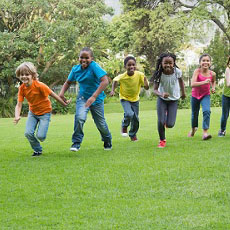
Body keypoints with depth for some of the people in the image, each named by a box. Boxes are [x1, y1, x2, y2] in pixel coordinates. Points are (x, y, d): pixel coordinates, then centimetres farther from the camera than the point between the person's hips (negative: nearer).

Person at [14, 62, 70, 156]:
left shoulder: (39, 85, -27)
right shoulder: (22, 88, -12)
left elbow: (53, 94, -16)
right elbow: (19, 105, -14)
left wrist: (64, 103, -6)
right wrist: (17, 116, -33)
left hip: (45, 112, -4)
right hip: (32, 113, 4)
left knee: (40, 136, -14)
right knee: (28, 133, -13)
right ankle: (37, 150, 12)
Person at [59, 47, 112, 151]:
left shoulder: (94, 66, -23)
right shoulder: (76, 69, -5)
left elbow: (105, 81, -33)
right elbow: (68, 82, 11)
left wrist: (94, 97, -38)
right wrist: (62, 92, -9)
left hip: (97, 99, -3)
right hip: (83, 98, 3)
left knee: (101, 124, 9)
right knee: (79, 117, -24)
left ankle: (107, 141, 39)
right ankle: (76, 142, -11)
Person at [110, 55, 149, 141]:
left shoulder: (140, 75, -21)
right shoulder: (122, 77, -24)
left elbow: (146, 88, -18)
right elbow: (115, 81, -2)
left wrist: (145, 81, -38)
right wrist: (113, 90, -16)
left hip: (135, 99, 2)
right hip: (125, 99, -2)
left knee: (135, 118, 4)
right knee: (129, 114, -25)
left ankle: (133, 134, 32)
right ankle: (124, 126, 8)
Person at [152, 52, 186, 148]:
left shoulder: (177, 72, -21)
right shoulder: (159, 74, -24)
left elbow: (181, 81, 2)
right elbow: (155, 90, -22)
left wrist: (183, 93, 17)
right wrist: (161, 94, -44)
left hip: (173, 100, 1)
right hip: (162, 99, 0)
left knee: (170, 124, -7)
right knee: (160, 122, -10)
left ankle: (167, 121, 33)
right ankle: (162, 140, 17)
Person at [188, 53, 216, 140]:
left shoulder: (212, 74, -11)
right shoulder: (197, 71, -20)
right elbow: (192, 84, -33)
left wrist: (213, 87, -4)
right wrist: (204, 82, -43)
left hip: (206, 95, 1)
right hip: (195, 95, 0)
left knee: (207, 111, -24)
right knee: (194, 114, 15)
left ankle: (205, 133, -24)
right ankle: (193, 129, 45)